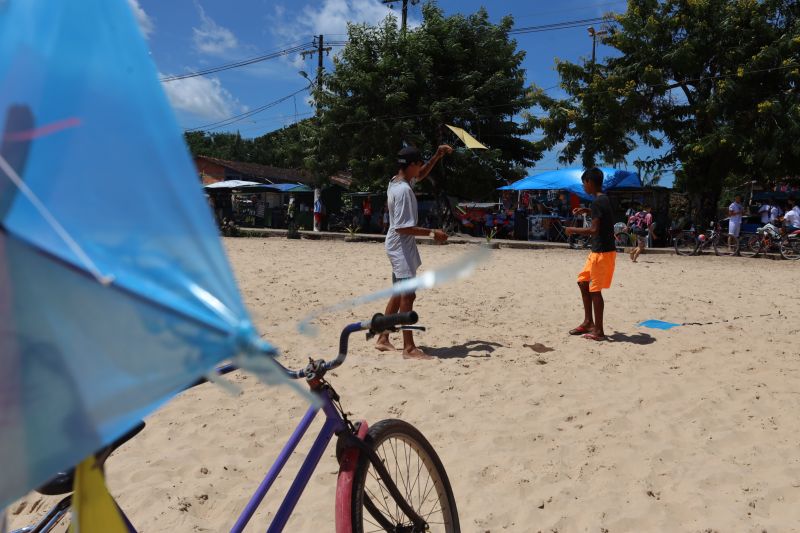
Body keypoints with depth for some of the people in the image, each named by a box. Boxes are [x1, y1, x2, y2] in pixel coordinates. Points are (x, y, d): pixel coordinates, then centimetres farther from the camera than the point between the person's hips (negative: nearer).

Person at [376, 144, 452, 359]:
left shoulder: (396, 182, 8)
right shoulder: (403, 190, -21)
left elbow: (421, 175, 28)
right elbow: (403, 227, -25)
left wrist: (437, 156, 18)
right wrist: (432, 232, -19)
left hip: (399, 246, 10)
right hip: (401, 246, -10)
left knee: (399, 294, 15)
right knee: (408, 295, -8)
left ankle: (383, 339, 22)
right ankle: (409, 348, -5)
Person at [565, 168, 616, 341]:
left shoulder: (597, 202, -17)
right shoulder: (603, 199, 11)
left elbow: (594, 229, -23)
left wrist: (573, 230, -11)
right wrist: (587, 211, 25)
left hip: (602, 252, -10)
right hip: (599, 250, 10)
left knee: (595, 290, -3)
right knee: (583, 281, 18)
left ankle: (598, 331, 4)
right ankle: (588, 322, 24)